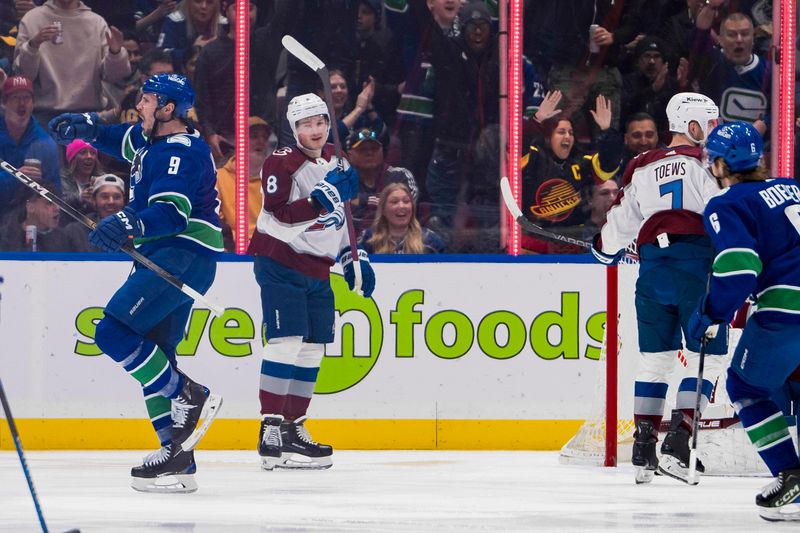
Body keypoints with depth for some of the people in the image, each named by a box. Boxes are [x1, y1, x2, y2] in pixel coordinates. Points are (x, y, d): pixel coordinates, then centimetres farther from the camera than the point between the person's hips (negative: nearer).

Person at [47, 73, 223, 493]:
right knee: (151, 354, 7)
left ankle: (188, 396, -15)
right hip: (165, 259, 10)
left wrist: (130, 225, -44)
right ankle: (178, 458, 6)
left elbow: (172, 212, -28)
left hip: (184, 257, -10)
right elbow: (123, 141, 37)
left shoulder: (183, 151, -15)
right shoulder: (153, 140, 15)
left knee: (114, 333, -18)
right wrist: (86, 128, 20)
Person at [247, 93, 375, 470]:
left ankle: (294, 427, 17)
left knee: (312, 349, 8)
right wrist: (321, 198, -28)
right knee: (287, 341, -15)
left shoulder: (336, 162, 13)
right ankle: (271, 432, -18)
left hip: (317, 269, 8)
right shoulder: (282, 163, -11)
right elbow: (280, 216, -21)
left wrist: (353, 256, 20)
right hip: (280, 265, -8)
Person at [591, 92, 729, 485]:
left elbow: (621, 221, 22)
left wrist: (605, 249, 42)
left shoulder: (642, 169, 16)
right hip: (698, 266, -5)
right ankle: (677, 443, -10)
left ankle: (643, 449, 8)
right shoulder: (706, 164, 0)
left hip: (653, 267, 5)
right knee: (706, 358, 1)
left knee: (655, 357, 12)